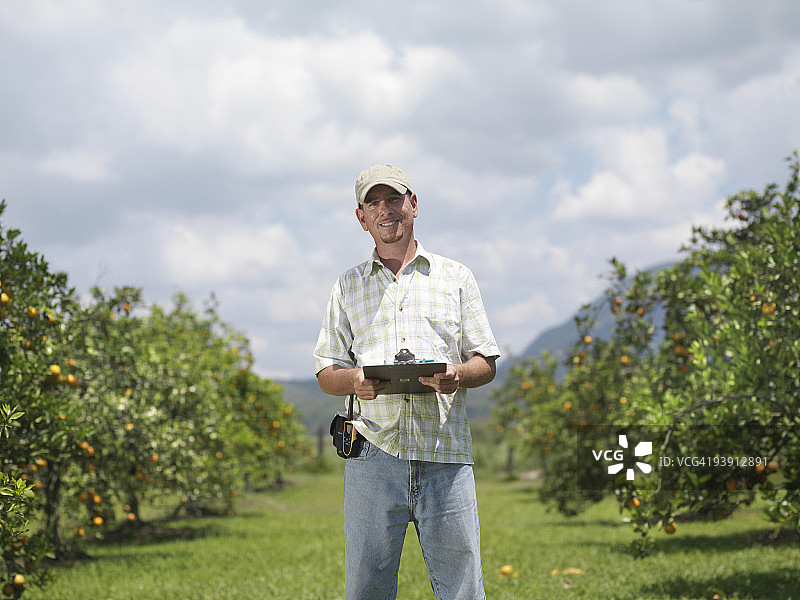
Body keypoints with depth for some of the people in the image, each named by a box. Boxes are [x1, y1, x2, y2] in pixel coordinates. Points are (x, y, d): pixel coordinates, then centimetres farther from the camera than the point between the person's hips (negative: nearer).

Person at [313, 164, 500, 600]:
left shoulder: (455, 278, 15)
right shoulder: (348, 286, 17)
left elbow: (486, 363, 13)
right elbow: (326, 374, 14)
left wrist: (458, 375, -11)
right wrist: (354, 380, -10)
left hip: (445, 455, 0)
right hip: (375, 453, 1)